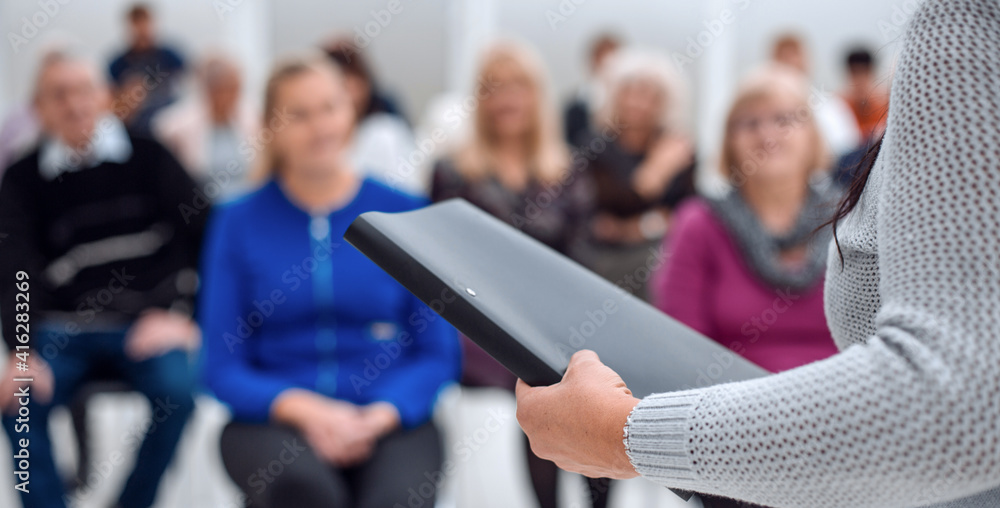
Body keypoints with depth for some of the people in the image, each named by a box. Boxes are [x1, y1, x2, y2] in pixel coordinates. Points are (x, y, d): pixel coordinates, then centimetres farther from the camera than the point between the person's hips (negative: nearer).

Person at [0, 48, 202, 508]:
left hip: (146, 322, -1)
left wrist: (183, 312, -12)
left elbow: (206, 236, 1)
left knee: (177, 388, -30)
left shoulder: (147, 157, 5)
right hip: (65, 328, 1)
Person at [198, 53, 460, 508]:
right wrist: (305, 410, -14)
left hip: (390, 416, 0)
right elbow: (221, 367, 3)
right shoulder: (237, 222, 7)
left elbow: (439, 354, 5)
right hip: (274, 421, 0)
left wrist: (379, 416, -14)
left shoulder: (404, 213, 7)